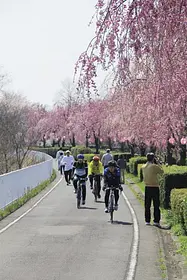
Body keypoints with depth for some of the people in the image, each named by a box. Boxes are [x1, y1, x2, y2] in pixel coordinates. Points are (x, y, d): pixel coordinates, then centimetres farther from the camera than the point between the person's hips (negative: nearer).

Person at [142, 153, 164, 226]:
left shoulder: (143, 167, 3)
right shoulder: (154, 166, -13)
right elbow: (161, 171, -1)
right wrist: (158, 163, 5)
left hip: (147, 187, 5)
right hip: (155, 187, -5)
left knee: (147, 205, 10)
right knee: (156, 205, 2)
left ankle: (147, 221, 12)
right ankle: (156, 221, 1)